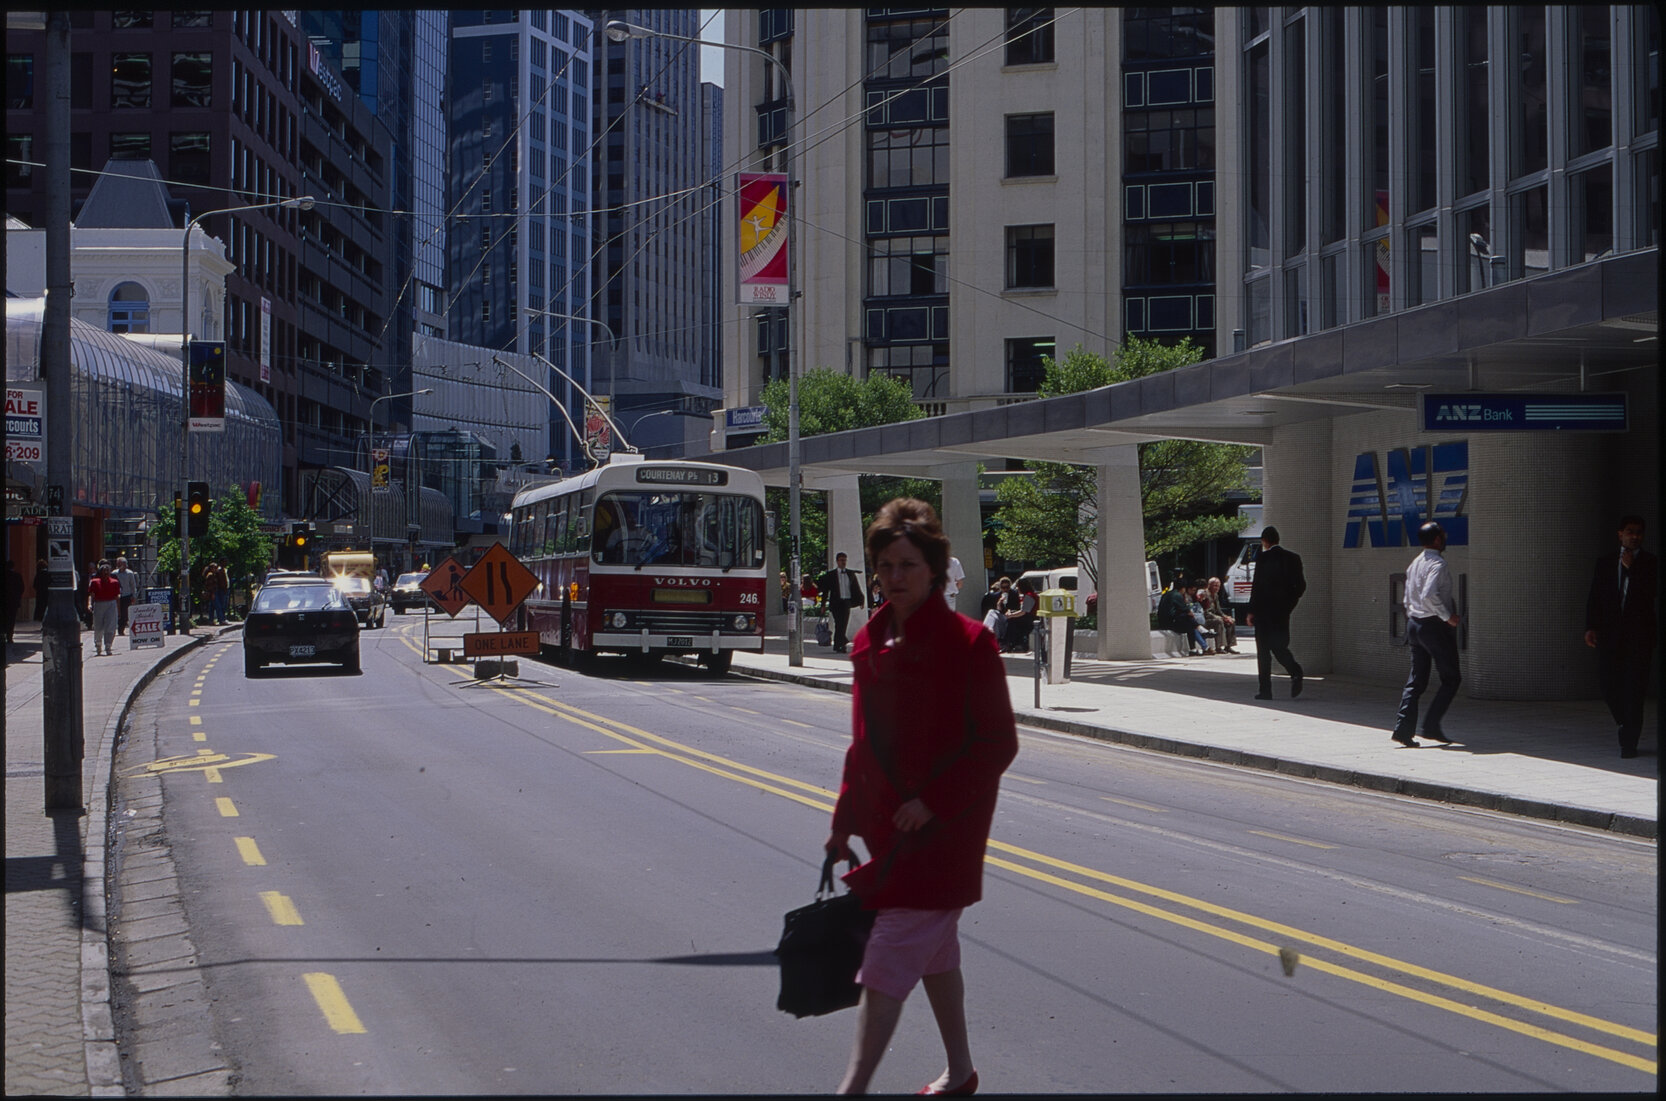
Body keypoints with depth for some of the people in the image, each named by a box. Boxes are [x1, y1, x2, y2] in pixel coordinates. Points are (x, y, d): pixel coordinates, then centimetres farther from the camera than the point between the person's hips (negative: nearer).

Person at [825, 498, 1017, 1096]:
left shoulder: (968, 642, -13)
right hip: (889, 820, 7)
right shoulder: (872, 642, 7)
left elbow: (999, 744, -11)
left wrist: (932, 800, -18)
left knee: (887, 961, -11)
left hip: (943, 825, -7)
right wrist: (844, 820, 12)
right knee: (934, 950, 18)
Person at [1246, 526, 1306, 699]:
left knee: (1263, 650, 3)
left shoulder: (1263, 558, -9)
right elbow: (1301, 585, 6)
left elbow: (1257, 586, -12)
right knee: (1279, 646, 14)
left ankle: (1265, 690, 3)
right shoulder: (1293, 558, 6)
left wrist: (1251, 611, -7)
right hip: (1283, 611, 5)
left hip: (1264, 610, -5)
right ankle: (1295, 670, -15)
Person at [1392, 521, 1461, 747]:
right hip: (1435, 626, -8)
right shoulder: (1438, 564, -15)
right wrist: (1447, 616, -20)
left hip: (1414, 624, 8)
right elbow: (1429, 595, -28)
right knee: (1451, 679, 4)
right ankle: (1431, 726, -2)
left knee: (1416, 680, 8)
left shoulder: (1414, 565, 12)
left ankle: (1403, 728, -1)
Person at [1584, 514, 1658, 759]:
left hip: (1639, 636, -3)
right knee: (1610, 686, 3)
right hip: (1609, 635, 3)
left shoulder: (1651, 564, 4)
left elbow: (1653, 593, -11)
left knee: (1634, 688, -7)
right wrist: (1590, 627, -2)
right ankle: (1627, 724, 30)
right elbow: (1594, 597, 9)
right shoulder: (1604, 563, 11)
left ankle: (1629, 742, -3)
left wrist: (1631, 568, -12)